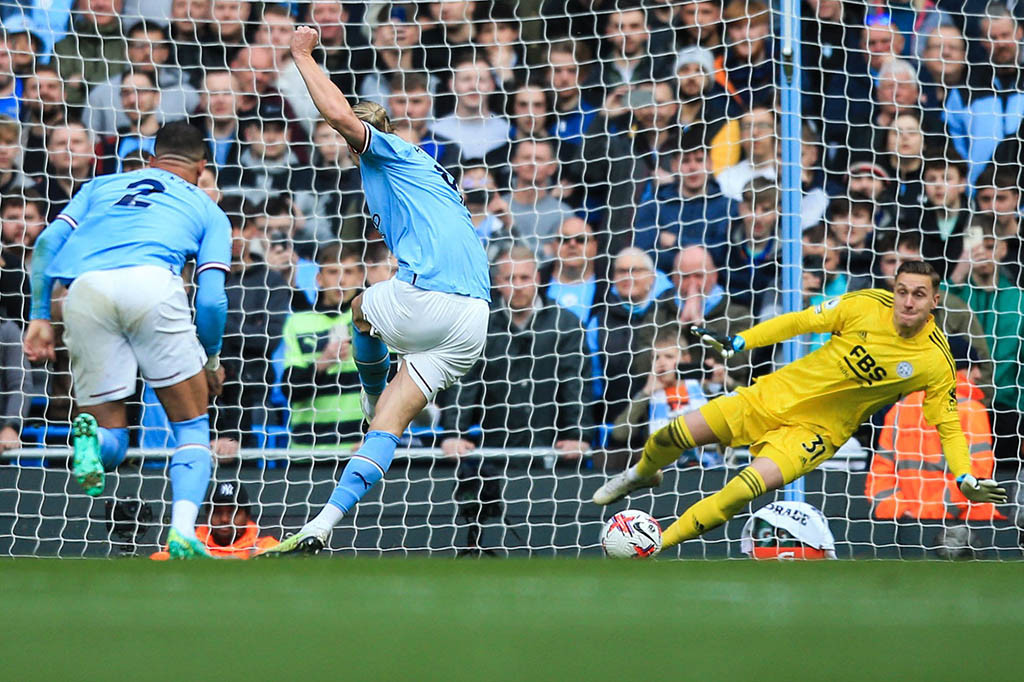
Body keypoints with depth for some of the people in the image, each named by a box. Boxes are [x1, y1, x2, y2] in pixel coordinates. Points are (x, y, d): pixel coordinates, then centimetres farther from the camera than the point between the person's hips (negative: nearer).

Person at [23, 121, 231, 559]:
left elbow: (48, 242, 19)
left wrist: (39, 316, 18)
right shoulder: (207, 210, 28)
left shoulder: (101, 186, 35)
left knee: (111, 439, 14)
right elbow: (211, 299, 17)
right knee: (192, 426, 12)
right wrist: (212, 360, 32)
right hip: (151, 282, -2)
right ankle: (183, 531, -11)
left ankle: (92, 437, -23)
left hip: (84, 289, 2)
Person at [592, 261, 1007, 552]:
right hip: (779, 394, 2)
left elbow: (948, 424, -4)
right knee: (674, 437, -2)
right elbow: (802, 321, -4)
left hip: (820, 431, -2)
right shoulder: (867, 306, -13)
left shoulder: (935, 362, -14)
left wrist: (966, 479, -15)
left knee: (747, 489, -27)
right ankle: (641, 475, 36)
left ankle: (657, 545, -11)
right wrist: (739, 342, -8)